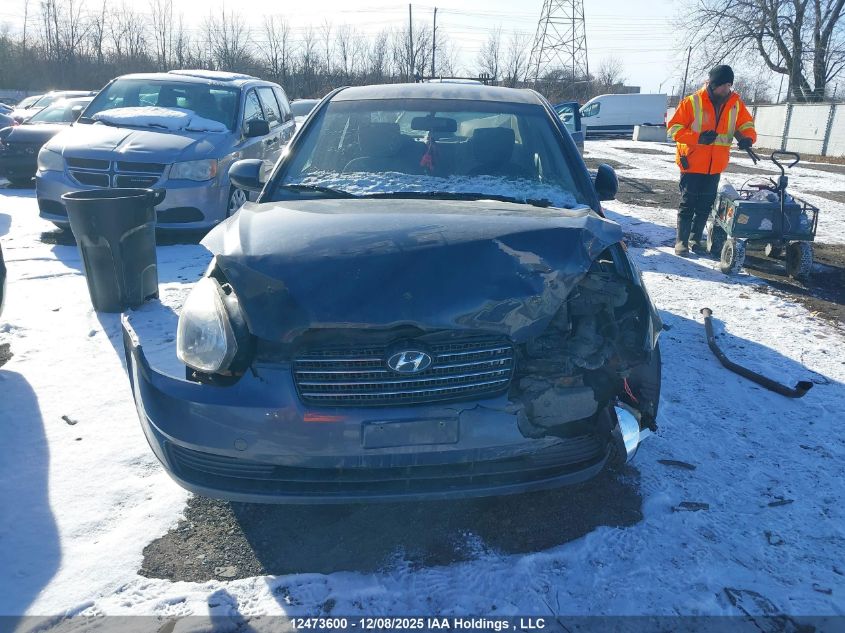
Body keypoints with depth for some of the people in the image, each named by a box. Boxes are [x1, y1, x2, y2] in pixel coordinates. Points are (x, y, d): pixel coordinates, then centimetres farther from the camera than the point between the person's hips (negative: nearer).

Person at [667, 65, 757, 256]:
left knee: (705, 205, 11)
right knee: (688, 204, -2)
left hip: (715, 166, 5)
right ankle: (681, 242, 5)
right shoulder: (692, 102, -9)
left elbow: (746, 124, 13)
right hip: (692, 163, -5)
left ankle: (695, 239, 23)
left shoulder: (735, 103, 5)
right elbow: (673, 129, -9)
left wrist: (748, 137, -11)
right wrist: (698, 137, -22)